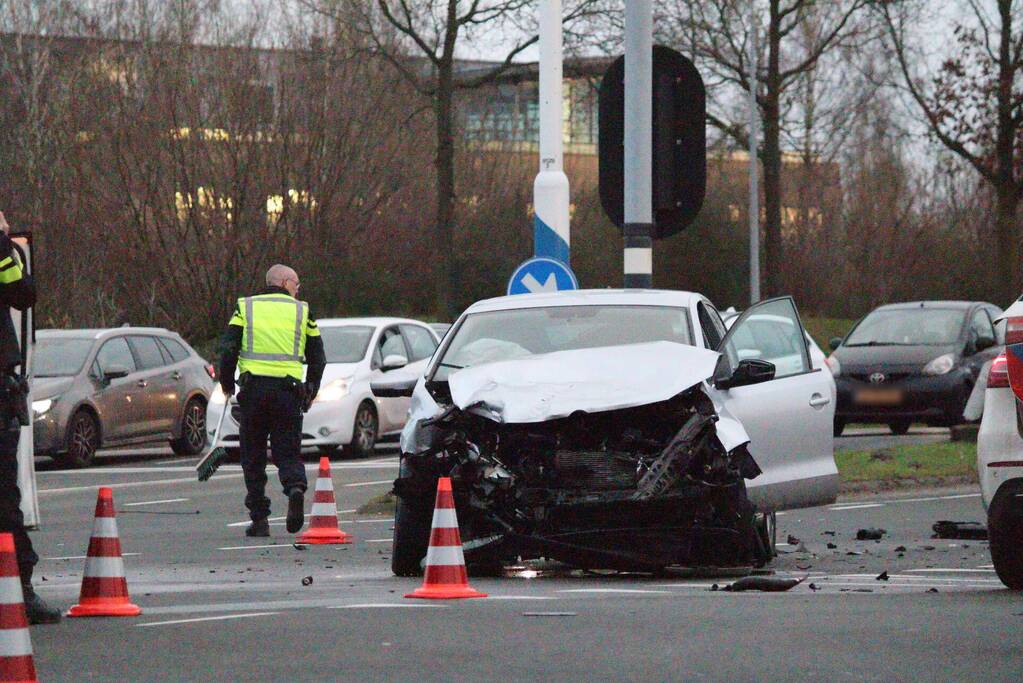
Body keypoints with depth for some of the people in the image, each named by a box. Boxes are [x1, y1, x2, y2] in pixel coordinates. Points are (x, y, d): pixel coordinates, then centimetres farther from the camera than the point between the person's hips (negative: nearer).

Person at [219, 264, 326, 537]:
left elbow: (228, 349, 1)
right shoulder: (302, 311, 10)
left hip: (253, 387, 0)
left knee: (253, 456, 8)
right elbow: (317, 358, 10)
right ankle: (295, 487, -25)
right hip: (289, 390, 0)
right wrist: (310, 392, 20)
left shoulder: (245, 308, 8)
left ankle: (259, 518, 3)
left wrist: (227, 385, 11)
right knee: (288, 452, 6)